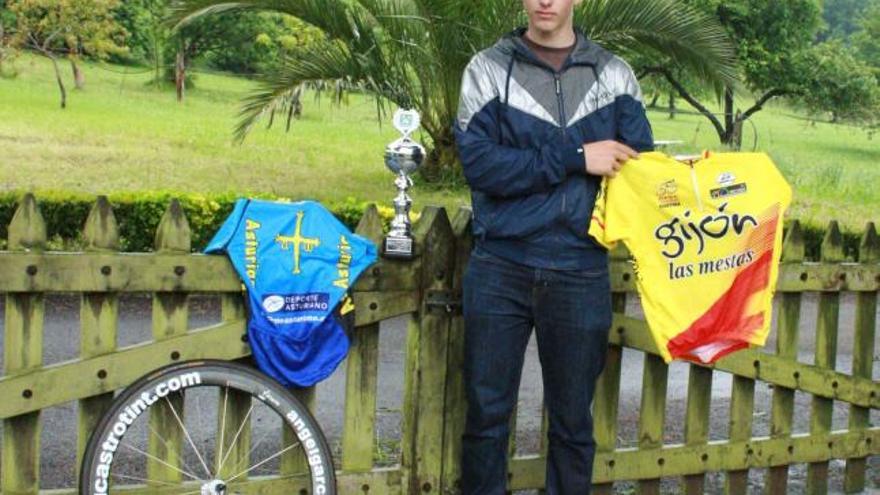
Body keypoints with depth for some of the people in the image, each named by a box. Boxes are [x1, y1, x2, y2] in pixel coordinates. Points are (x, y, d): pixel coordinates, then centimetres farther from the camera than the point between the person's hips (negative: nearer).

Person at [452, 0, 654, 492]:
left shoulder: (614, 74, 7)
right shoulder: (488, 68, 1)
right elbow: (480, 163, -11)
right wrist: (575, 158, -15)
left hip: (581, 274, 1)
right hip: (499, 270, -1)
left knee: (573, 420, 11)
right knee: (486, 411, 7)